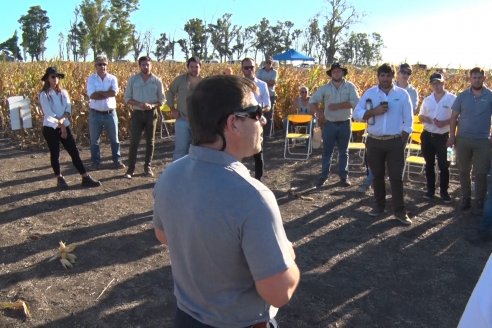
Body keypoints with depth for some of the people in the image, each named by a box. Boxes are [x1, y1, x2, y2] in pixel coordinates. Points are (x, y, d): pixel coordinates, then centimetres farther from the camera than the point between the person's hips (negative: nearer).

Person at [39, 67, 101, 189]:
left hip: (64, 126, 4)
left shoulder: (63, 92, 8)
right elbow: (48, 113, -14)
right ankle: (60, 179, 18)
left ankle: (85, 178, 1)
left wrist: (62, 119, -18)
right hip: (50, 128, -4)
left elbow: (68, 109, -1)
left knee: (74, 152, 0)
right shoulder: (44, 94, -7)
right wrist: (60, 124, -15)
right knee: (55, 154, 5)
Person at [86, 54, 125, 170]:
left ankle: (117, 161, 22)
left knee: (114, 139, 10)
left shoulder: (112, 78, 1)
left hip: (110, 113, 1)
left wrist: (99, 93, -15)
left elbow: (114, 92, -17)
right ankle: (96, 162, 21)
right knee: (94, 140, 9)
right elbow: (92, 95, -16)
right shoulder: (91, 79, -2)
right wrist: (107, 93, -13)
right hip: (95, 114, -1)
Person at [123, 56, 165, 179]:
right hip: (137, 113, 0)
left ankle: (147, 166, 19)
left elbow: (161, 100, 4)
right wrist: (139, 104, -16)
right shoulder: (133, 79, 1)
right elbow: (127, 98, 2)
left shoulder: (157, 81, 0)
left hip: (151, 114, 1)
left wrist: (152, 105, -16)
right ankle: (131, 168, 4)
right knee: (134, 141, -3)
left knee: (150, 142, 7)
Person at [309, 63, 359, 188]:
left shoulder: (350, 86, -2)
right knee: (327, 151, 6)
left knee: (343, 151, 10)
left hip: (345, 124, -1)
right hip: (329, 124, 1)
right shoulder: (325, 88, 1)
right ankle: (324, 176, 15)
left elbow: (355, 102, -15)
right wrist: (318, 111, -21)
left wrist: (338, 105, -21)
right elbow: (312, 101, -3)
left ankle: (344, 176, 19)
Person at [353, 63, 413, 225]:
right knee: (377, 176, 12)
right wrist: (374, 111, -17)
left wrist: (403, 141, -1)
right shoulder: (369, 93, 2)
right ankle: (380, 205, 27)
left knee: (396, 177, 0)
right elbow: (356, 114, -2)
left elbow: (408, 120, 3)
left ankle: (399, 211, 8)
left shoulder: (402, 94, 1)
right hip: (374, 142, 1)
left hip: (395, 142, -1)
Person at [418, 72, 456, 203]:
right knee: (429, 164, 12)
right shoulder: (427, 100, 8)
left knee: (443, 165, 2)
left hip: (443, 137, -4)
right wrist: (426, 119, -9)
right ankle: (430, 189, 23)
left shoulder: (452, 98, -6)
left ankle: (444, 191, 14)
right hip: (427, 136, 4)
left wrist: (445, 122, -21)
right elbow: (420, 116, 14)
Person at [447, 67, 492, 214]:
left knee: (480, 173, 2)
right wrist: (452, 136, -2)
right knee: (463, 171, 10)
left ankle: (479, 202, 13)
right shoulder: (462, 96, 2)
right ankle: (465, 198, 23)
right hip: (463, 139, 2)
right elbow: (454, 117, 5)